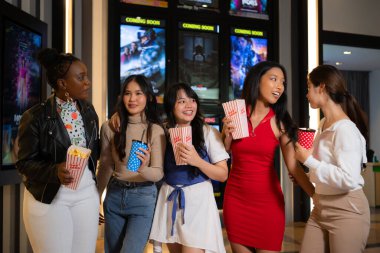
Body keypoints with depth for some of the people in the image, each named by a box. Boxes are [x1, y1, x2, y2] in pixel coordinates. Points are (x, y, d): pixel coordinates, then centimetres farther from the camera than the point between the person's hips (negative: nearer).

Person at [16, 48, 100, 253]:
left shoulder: (89, 110, 5)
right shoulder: (35, 116, -12)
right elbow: (25, 163, -11)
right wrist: (55, 171, -26)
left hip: (86, 193, 5)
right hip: (48, 198, -4)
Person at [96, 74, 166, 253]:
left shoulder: (155, 130, -11)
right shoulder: (109, 127, -4)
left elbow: (159, 173, -13)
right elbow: (105, 166, 7)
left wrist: (144, 169, -35)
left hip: (143, 198, -3)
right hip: (114, 195, 4)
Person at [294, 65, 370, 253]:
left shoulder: (345, 129, -18)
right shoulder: (323, 125, 8)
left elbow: (348, 179, -27)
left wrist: (309, 161, -21)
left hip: (346, 211, -8)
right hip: (320, 208, 8)